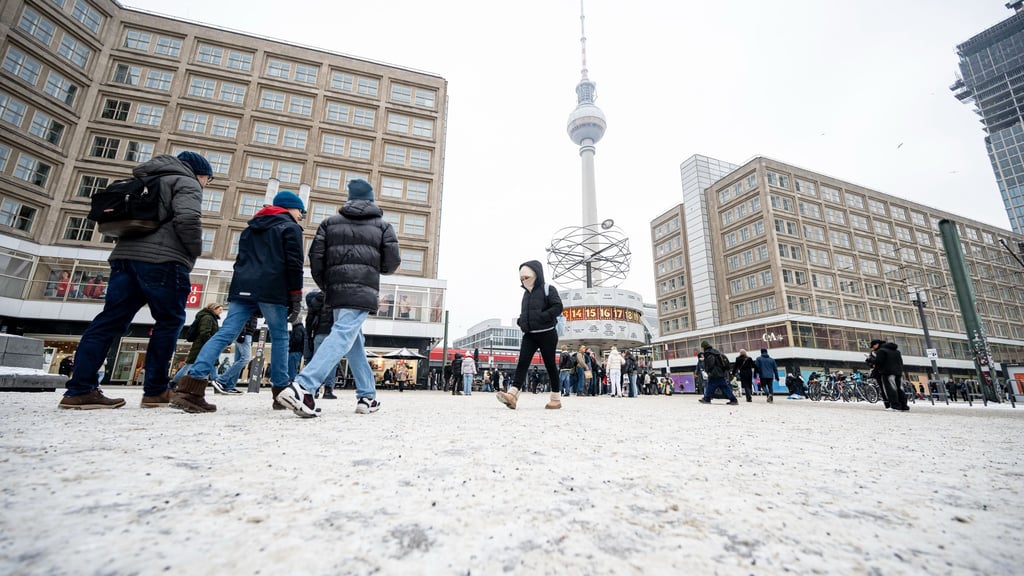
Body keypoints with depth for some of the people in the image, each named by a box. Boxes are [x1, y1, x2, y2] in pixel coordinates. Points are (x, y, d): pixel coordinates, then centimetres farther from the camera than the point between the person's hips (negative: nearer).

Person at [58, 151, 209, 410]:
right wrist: (195, 251, -4)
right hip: (163, 260, -8)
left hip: (125, 255, 8)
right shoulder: (187, 183, 3)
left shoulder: (148, 181, 31)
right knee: (169, 321, -1)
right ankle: (155, 390, 1)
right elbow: (187, 218, -16)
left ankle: (80, 390, 2)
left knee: (110, 320, 5)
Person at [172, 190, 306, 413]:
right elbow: (294, 264, -5)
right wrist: (296, 297, -5)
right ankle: (281, 391, 5)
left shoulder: (251, 227, 28)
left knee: (226, 333, -2)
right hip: (272, 291, -6)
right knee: (280, 337, 3)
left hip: (243, 288, 6)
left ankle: (191, 387, -14)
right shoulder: (290, 228, 5)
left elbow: (241, 260, 26)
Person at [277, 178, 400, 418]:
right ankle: (303, 387, -31)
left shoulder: (330, 222, 17)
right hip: (363, 291, -4)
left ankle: (367, 396, 17)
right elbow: (393, 261, 1)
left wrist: (326, 286, 21)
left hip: (336, 290, 4)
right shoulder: (382, 225, 11)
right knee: (342, 337, -13)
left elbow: (316, 256, 9)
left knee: (354, 342, 13)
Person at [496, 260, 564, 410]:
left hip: (546, 334, -6)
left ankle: (556, 398, 13)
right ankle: (512, 395, -20)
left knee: (550, 364, 1)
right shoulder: (526, 293, 17)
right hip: (529, 334, 6)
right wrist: (521, 321, 5)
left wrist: (541, 317, -22)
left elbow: (558, 307, -14)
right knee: (522, 362, -9)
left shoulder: (548, 289, -3)